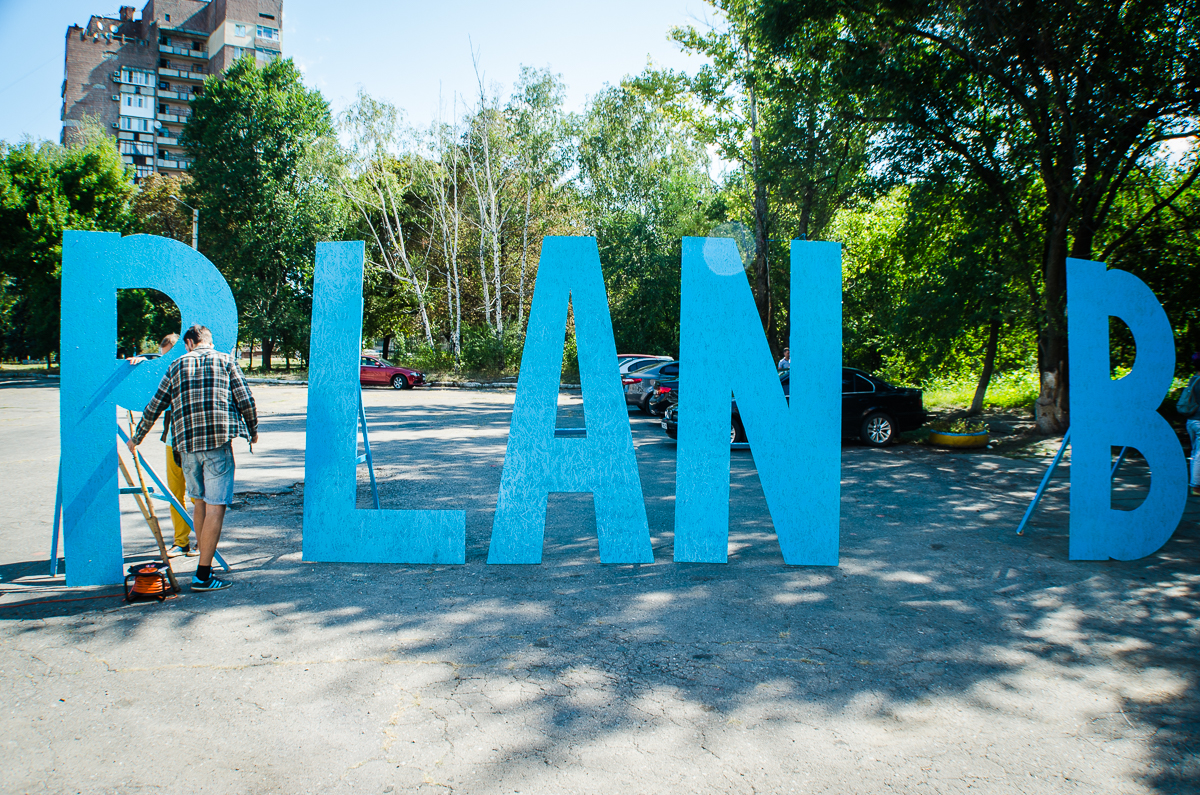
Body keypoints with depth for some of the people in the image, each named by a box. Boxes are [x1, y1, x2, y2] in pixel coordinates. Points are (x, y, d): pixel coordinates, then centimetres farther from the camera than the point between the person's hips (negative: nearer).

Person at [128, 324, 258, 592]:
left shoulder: (177, 365, 15)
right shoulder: (225, 360, 8)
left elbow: (154, 407, 18)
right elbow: (245, 400, 1)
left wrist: (137, 438, 31)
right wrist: (252, 429, 17)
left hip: (186, 442, 4)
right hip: (219, 440, -4)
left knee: (199, 502, 18)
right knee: (215, 506, -4)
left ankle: (204, 566, 24)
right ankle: (203, 576, -6)